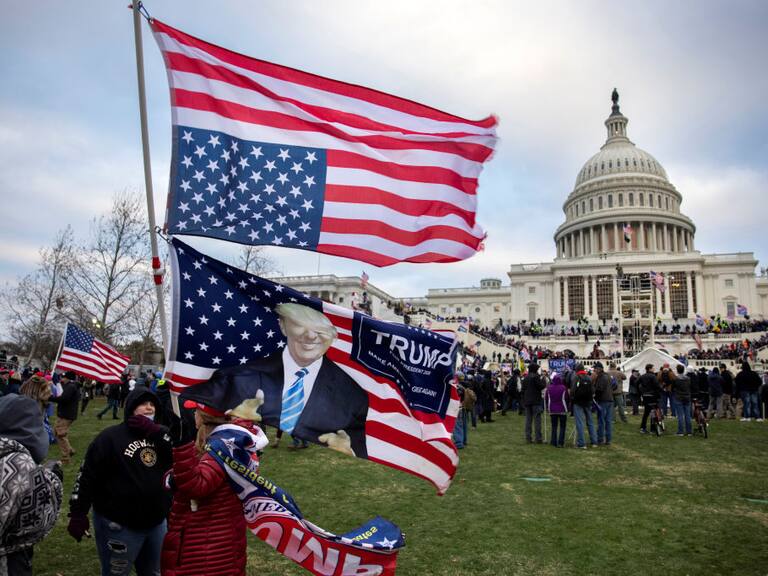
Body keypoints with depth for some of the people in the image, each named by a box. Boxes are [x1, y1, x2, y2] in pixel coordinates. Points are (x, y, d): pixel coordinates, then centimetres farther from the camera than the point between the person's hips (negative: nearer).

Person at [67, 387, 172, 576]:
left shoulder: (159, 433, 4)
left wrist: (155, 432, -20)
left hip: (157, 523, 5)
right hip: (119, 526, -5)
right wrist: (78, 514, -10)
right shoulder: (111, 437, -11)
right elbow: (87, 476, -9)